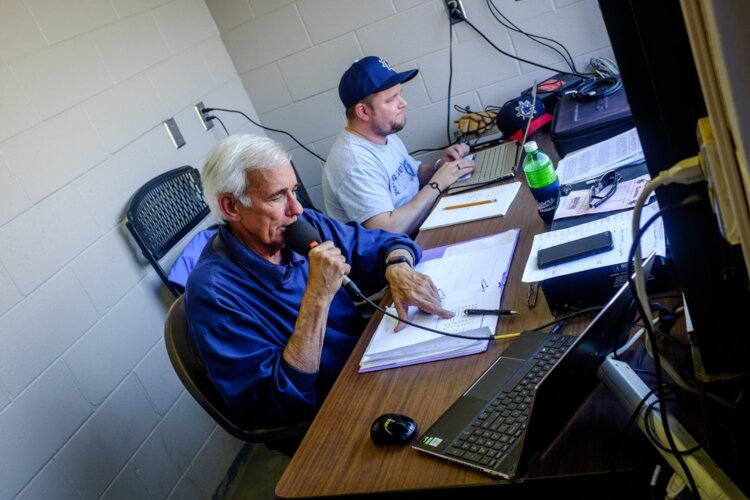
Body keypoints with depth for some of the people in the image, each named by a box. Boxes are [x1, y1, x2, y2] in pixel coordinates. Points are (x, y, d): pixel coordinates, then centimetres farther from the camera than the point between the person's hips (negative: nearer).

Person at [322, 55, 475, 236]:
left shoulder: (385, 135, 3)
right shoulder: (354, 164, -25)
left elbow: (414, 174, 18)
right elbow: (386, 232, -30)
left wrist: (440, 167, -4)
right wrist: (437, 184, -23)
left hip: (418, 236, 8)